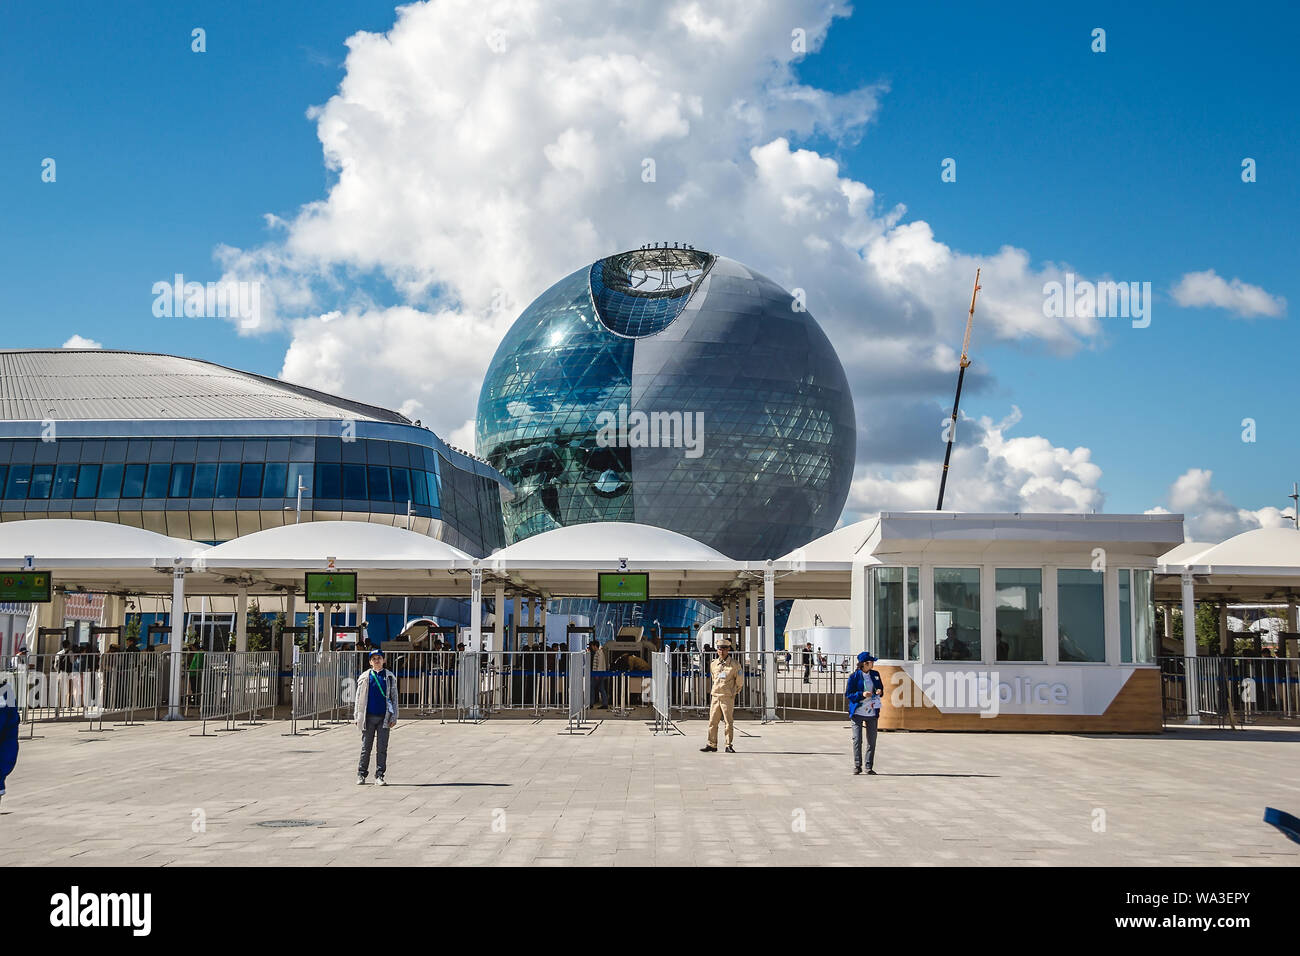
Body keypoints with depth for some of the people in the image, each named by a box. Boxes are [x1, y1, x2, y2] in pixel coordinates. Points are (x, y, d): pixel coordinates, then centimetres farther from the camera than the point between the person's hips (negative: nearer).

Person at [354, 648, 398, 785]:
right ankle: (361, 774, 17)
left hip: (384, 717, 0)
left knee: (382, 748, 0)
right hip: (369, 716, 0)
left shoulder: (389, 677, 7)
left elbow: (394, 697, 8)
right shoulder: (365, 677, 6)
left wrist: (394, 717, 2)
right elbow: (359, 698, 9)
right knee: (366, 747, 6)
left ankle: (379, 775, 6)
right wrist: (357, 717, 4)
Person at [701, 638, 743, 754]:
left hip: (728, 697, -4)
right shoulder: (713, 664, 9)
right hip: (715, 696, 4)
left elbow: (739, 681, 4)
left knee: (729, 722, -2)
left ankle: (729, 746, 6)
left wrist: (732, 692, 8)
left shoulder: (734, 664, -4)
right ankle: (712, 745, 11)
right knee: (712, 721, 4)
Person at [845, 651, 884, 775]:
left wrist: (880, 692, -4)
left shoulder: (875, 674, 9)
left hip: (872, 712, 4)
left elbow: (881, 688, 20)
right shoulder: (854, 676, -5)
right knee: (857, 740, -5)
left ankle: (869, 767, 11)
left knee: (872, 740, 3)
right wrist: (862, 695, -19)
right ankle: (857, 766, 6)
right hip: (858, 712, -4)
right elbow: (848, 694, -4)